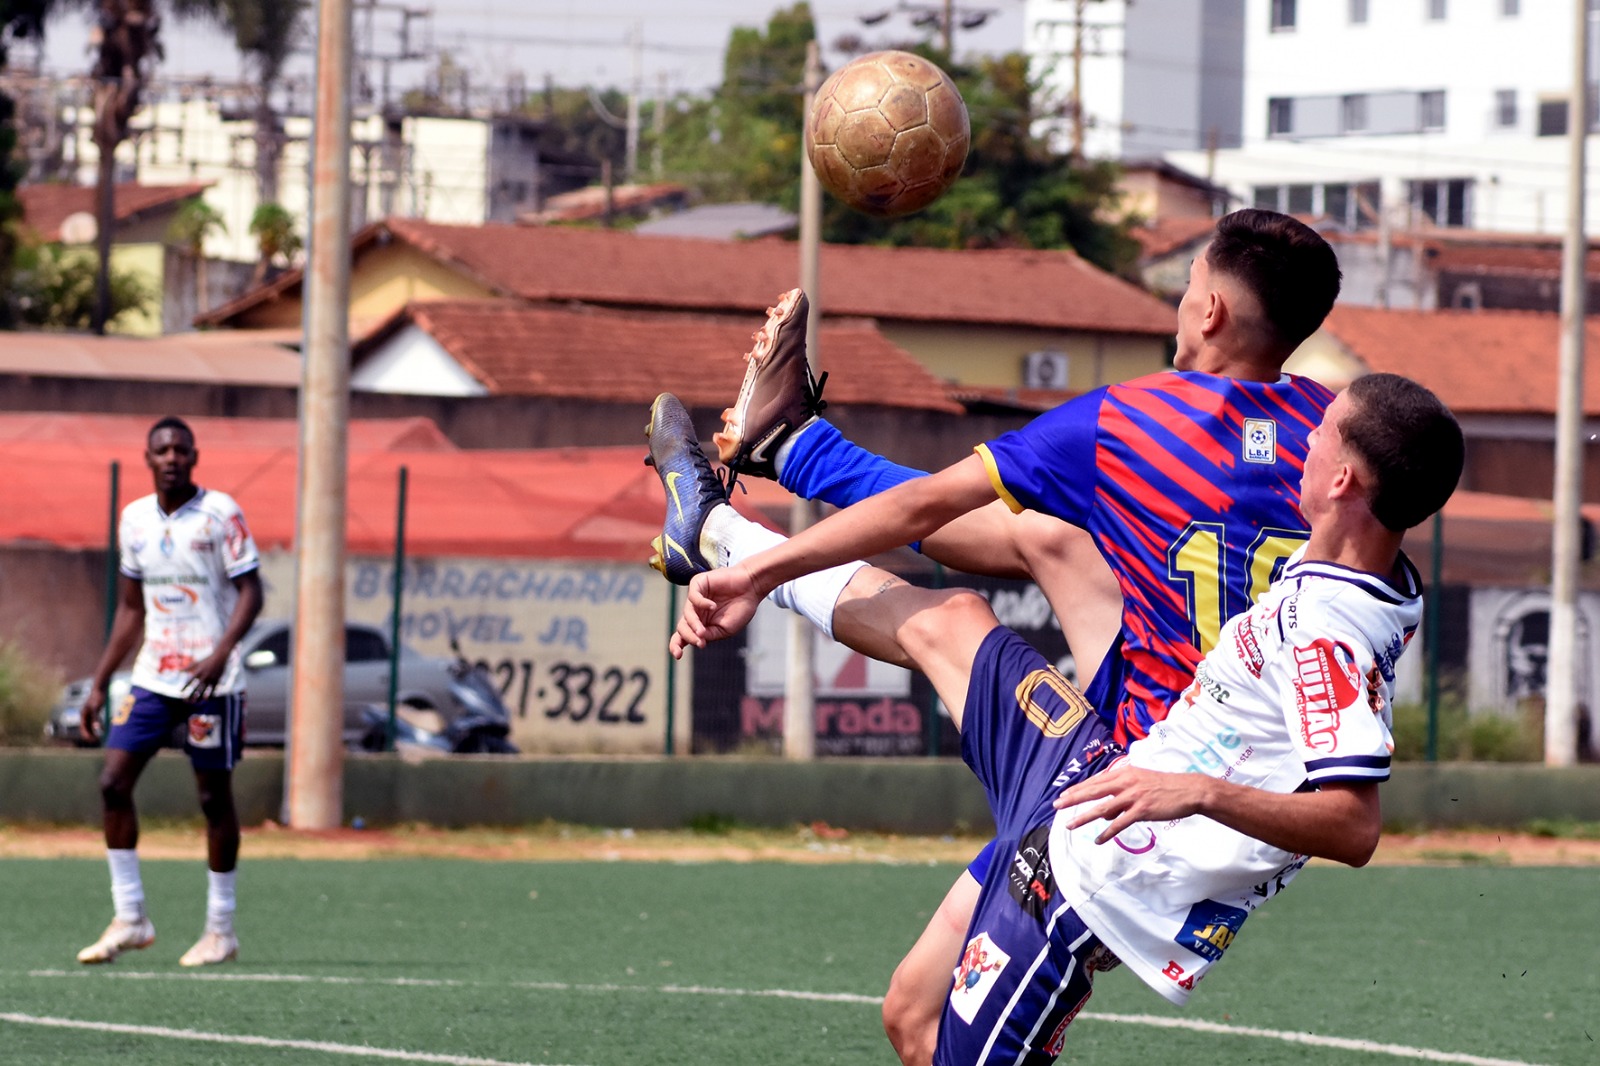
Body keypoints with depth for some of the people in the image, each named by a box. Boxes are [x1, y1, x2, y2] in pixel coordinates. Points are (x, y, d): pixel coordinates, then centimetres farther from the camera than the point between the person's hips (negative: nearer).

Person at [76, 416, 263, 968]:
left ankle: (220, 929, 9)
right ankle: (129, 918, 2)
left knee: (214, 795, 0)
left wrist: (221, 653, -26)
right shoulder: (134, 519, 9)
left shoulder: (220, 512, -7)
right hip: (152, 677, 5)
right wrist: (99, 684, 13)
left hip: (211, 680, -5)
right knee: (113, 782, -6)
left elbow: (250, 591, -10)